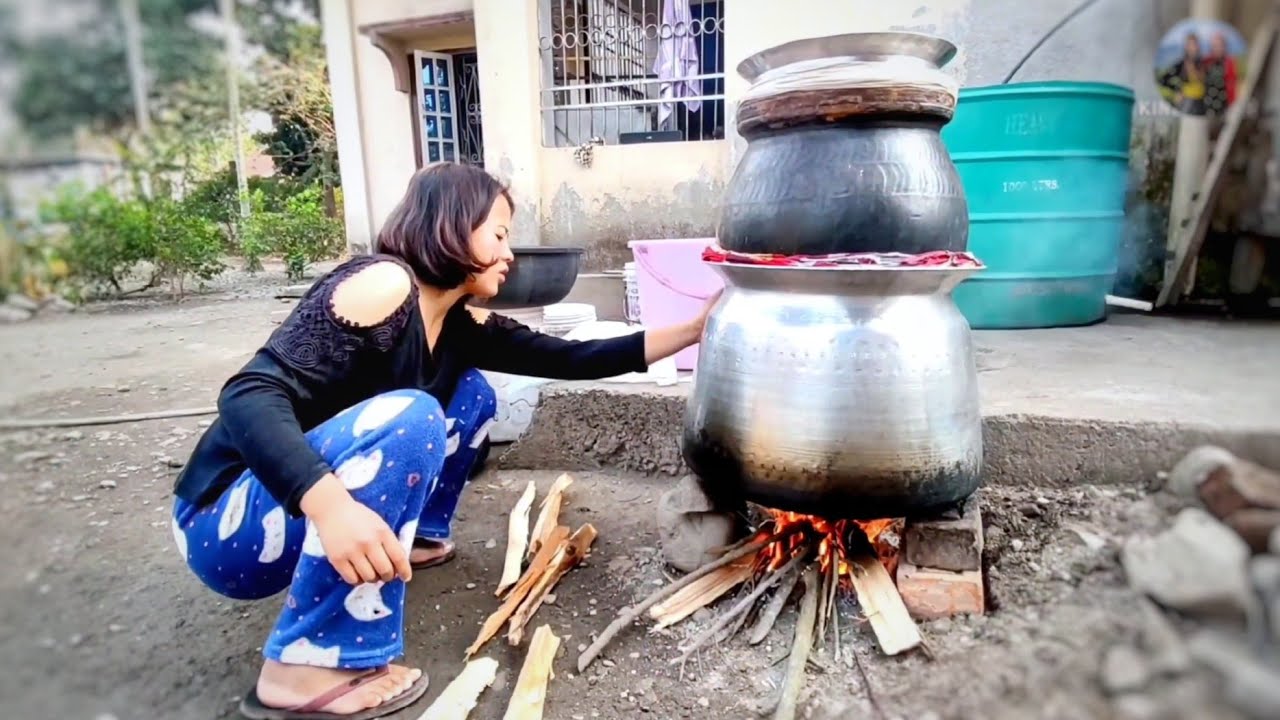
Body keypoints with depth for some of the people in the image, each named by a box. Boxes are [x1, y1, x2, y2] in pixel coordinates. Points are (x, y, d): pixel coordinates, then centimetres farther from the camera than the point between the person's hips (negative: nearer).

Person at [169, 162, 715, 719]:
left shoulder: (460, 325, 1)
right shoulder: (385, 284, -23)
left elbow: (569, 359, 1)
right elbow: (250, 396, -30)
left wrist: (693, 330, 1)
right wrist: (331, 505, -45)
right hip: (229, 519, -8)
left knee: (470, 393, 7)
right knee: (408, 417, -32)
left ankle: (409, 539, 20)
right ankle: (308, 667, -21)